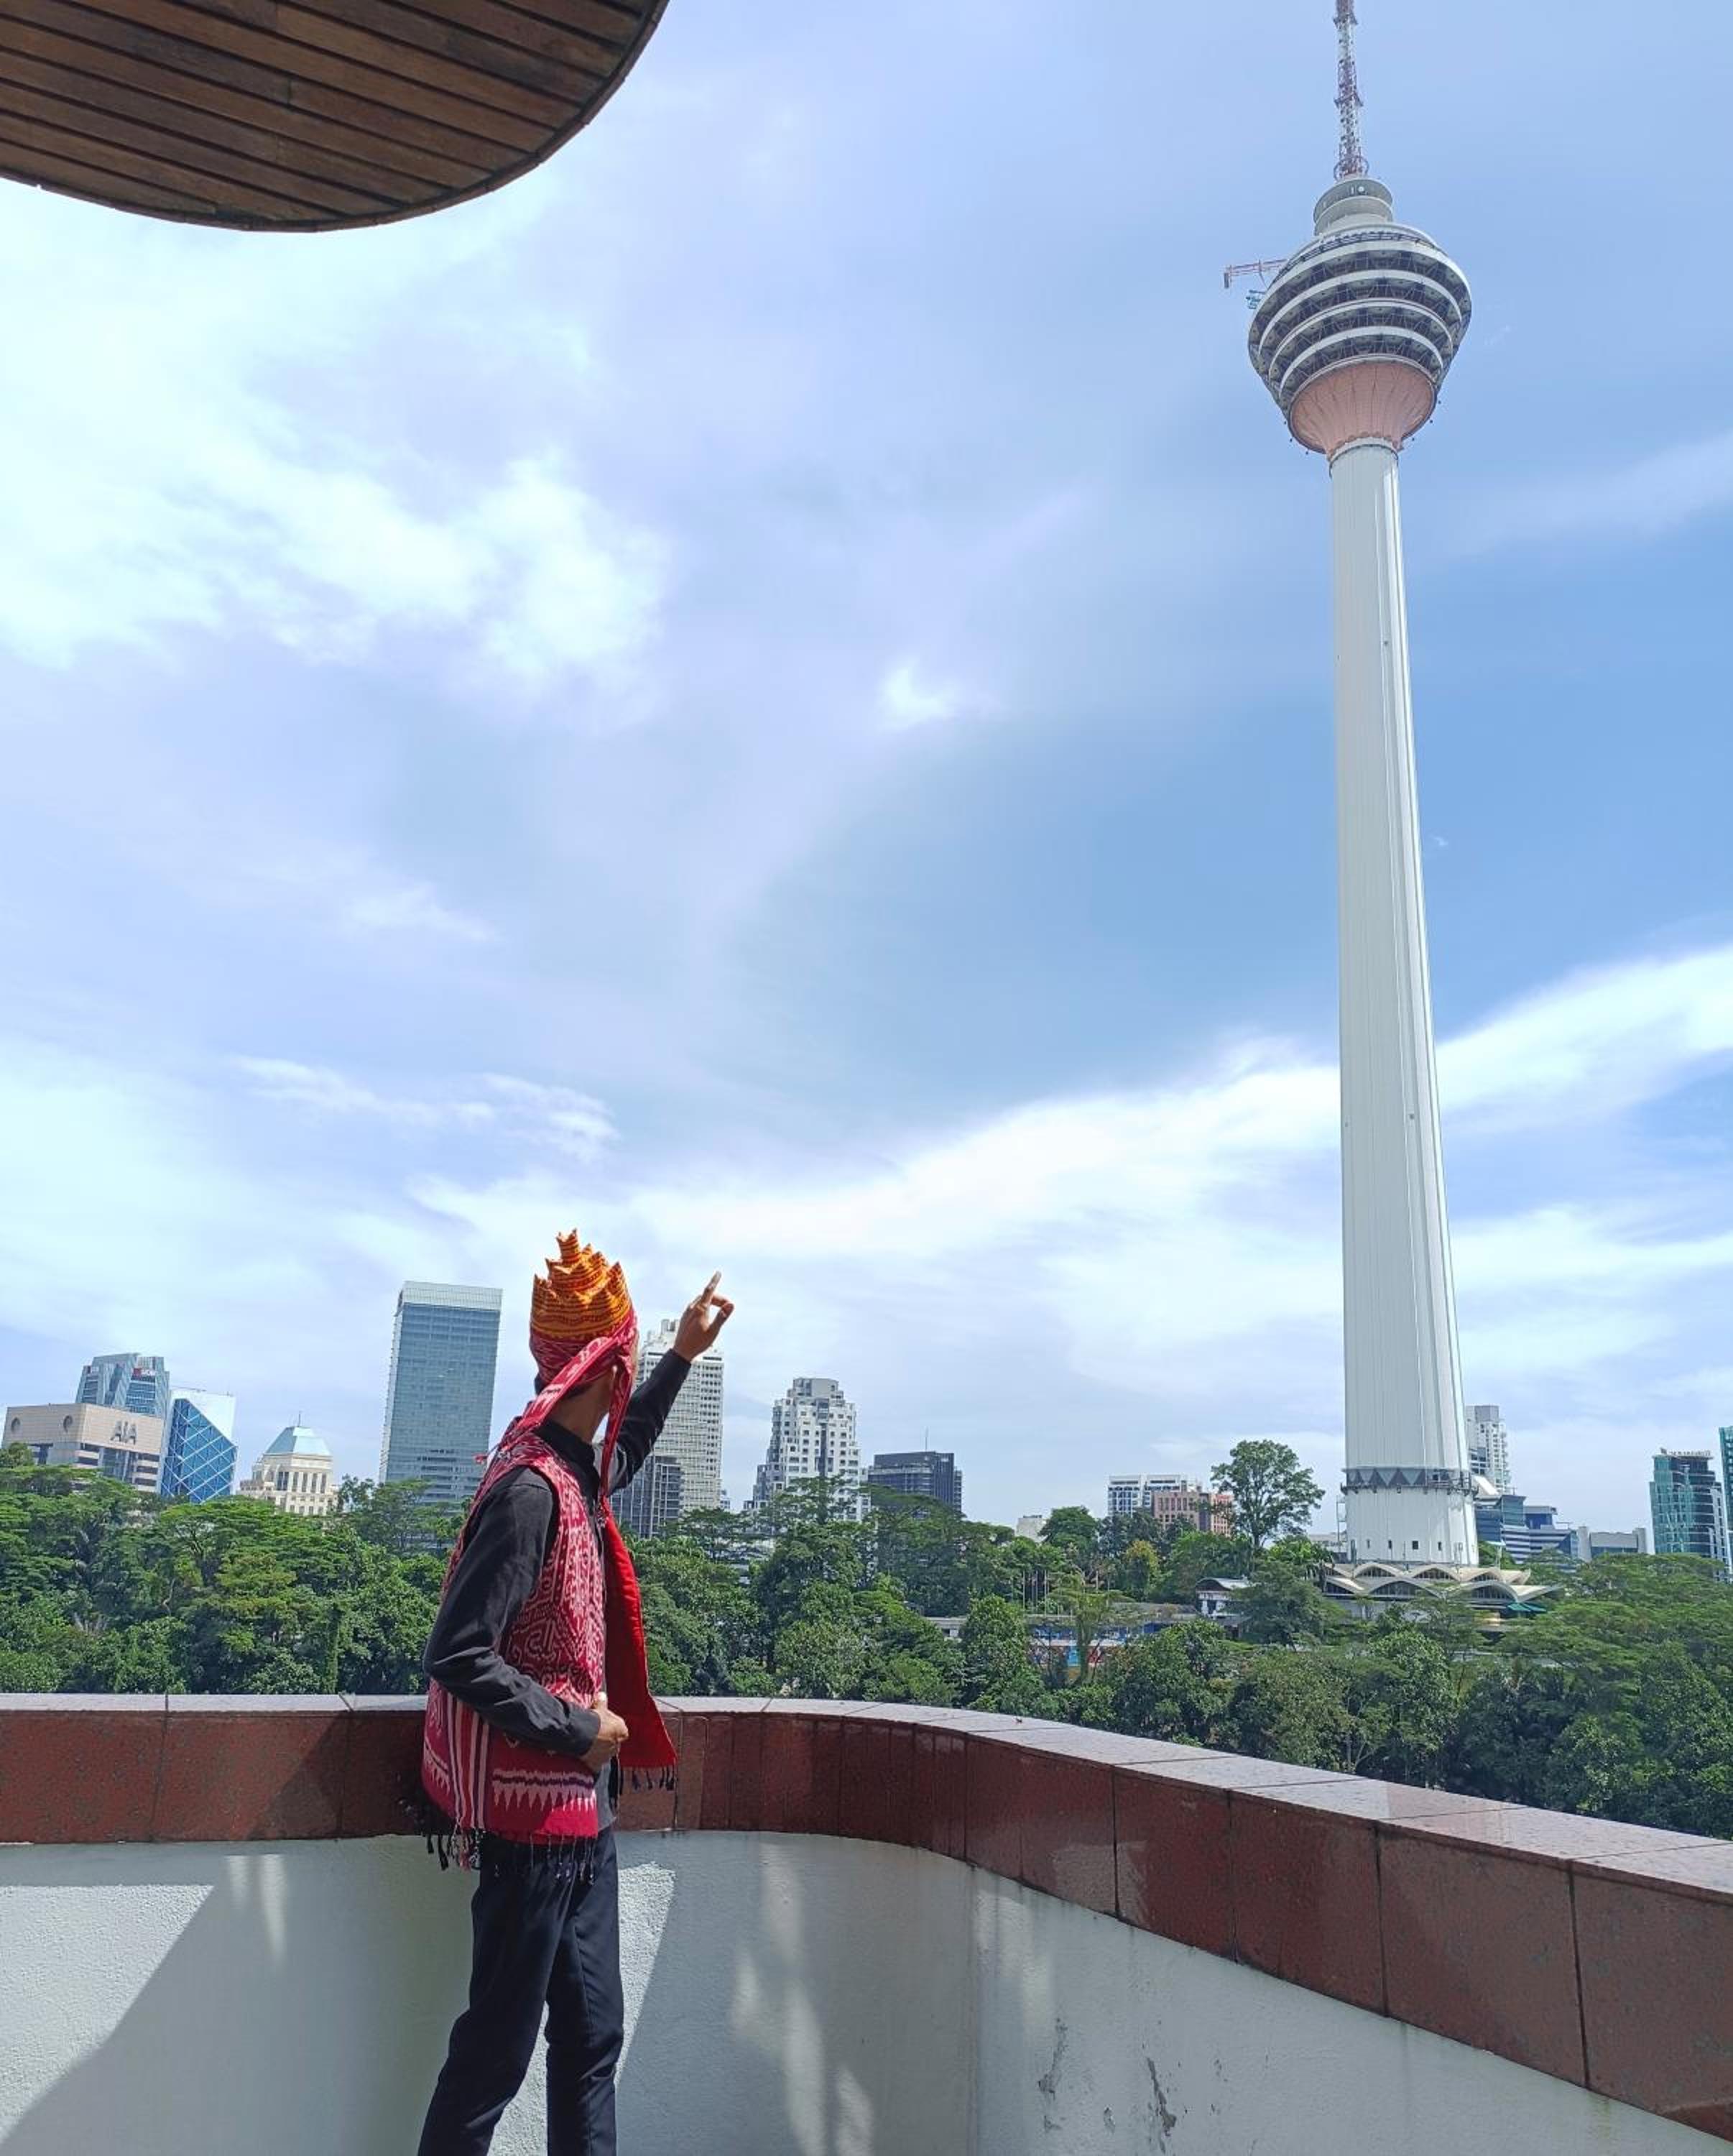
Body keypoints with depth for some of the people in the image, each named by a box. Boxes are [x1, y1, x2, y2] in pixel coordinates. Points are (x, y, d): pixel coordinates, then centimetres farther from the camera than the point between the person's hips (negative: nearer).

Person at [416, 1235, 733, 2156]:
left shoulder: (574, 1471, 4)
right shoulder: (528, 1491, -23)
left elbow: (623, 1453, 30)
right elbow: (457, 1657, -25)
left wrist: (683, 1356, 30)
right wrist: (577, 1729, -18)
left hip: (580, 1813, 9)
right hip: (533, 1817, -9)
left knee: (591, 2037, 16)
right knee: (496, 2051, 4)